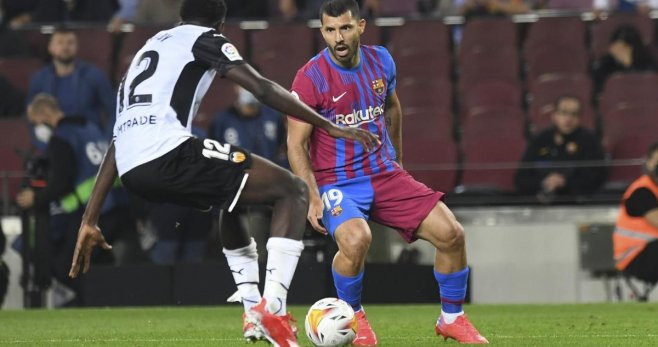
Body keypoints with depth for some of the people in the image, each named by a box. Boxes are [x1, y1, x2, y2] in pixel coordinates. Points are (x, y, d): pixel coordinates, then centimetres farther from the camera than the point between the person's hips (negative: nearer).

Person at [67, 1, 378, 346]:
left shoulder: (148, 49, 33)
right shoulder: (204, 38, 12)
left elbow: (117, 143, 30)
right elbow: (263, 89, -2)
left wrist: (89, 221, 29)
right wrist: (329, 127, 1)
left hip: (132, 173, 8)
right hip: (168, 155, -8)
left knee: (231, 200, 36)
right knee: (292, 191, 3)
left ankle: (253, 313, 28)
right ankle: (272, 310, -13)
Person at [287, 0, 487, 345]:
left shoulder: (381, 61, 2)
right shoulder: (311, 78, -14)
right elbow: (296, 144, -12)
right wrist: (312, 198, -22)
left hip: (385, 174, 5)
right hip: (337, 182, -5)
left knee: (451, 234, -7)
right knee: (356, 239, -35)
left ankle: (451, 319, 16)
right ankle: (352, 317, -5)